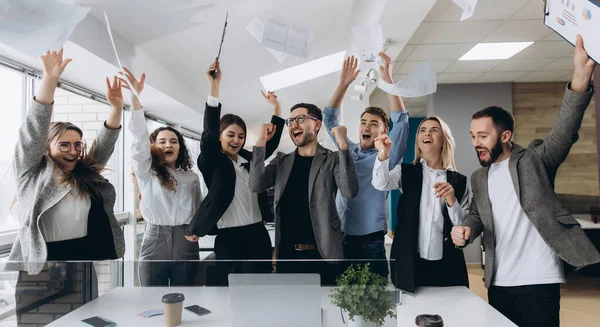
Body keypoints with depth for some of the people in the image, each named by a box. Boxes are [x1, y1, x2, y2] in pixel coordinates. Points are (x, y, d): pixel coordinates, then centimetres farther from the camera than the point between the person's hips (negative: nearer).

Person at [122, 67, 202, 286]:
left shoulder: (192, 177, 10)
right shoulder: (146, 173, 2)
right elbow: (139, 139, -12)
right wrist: (135, 98, -24)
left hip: (186, 246, 2)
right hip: (154, 244, -2)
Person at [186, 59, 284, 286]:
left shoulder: (249, 158, 11)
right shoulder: (212, 161, -4)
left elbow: (272, 141, 18)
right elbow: (209, 131, -18)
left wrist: (276, 108, 9)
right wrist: (214, 86, -26)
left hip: (258, 234, 5)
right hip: (229, 238, -5)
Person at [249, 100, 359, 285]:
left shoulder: (333, 159, -1)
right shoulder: (282, 161, 10)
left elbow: (350, 191, -17)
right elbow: (256, 185, -5)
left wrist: (343, 145, -23)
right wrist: (261, 143, -10)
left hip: (322, 253, -3)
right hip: (287, 253, 3)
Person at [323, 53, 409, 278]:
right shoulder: (348, 151, 10)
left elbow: (401, 120, -12)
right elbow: (329, 118, 10)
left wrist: (387, 80, -17)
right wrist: (343, 84, -1)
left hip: (370, 242, -3)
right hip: (340, 238, 4)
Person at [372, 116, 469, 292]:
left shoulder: (459, 180, 6)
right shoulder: (406, 172, 3)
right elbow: (381, 184, -19)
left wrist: (452, 201, -13)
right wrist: (383, 154, -37)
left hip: (447, 265, 2)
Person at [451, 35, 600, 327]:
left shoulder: (534, 159, -3)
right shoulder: (478, 178, 12)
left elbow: (564, 131, -19)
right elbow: (476, 216, 14)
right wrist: (465, 230, -11)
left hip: (538, 283, -5)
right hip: (498, 284, 6)